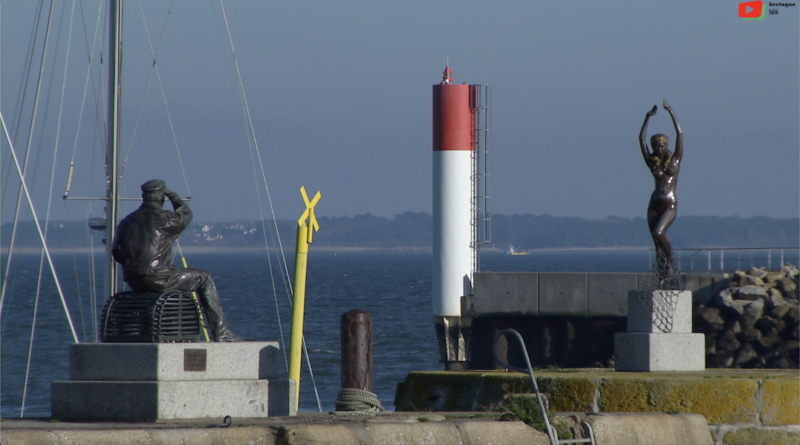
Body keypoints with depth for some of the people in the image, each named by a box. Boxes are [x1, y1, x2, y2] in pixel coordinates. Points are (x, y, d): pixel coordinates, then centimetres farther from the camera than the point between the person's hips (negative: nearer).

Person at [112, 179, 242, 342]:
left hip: (133, 281, 7)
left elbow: (117, 254, 10)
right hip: (157, 279, -7)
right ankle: (221, 332, 3)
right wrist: (172, 195, 25)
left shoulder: (127, 221, 10)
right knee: (204, 278, 8)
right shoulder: (164, 219, -7)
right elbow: (186, 214, 14)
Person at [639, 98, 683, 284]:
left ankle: (669, 260, 0)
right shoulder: (652, 162, 9)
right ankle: (662, 275, 12)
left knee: (658, 234, -23)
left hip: (670, 205, -4)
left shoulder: (675, 160, 3)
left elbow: (680, 134, -3)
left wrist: (671, 112, -4)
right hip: (654, 205, 4)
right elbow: (641, 139, 7)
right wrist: (647, 117, 5)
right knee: (656, 241, 2)